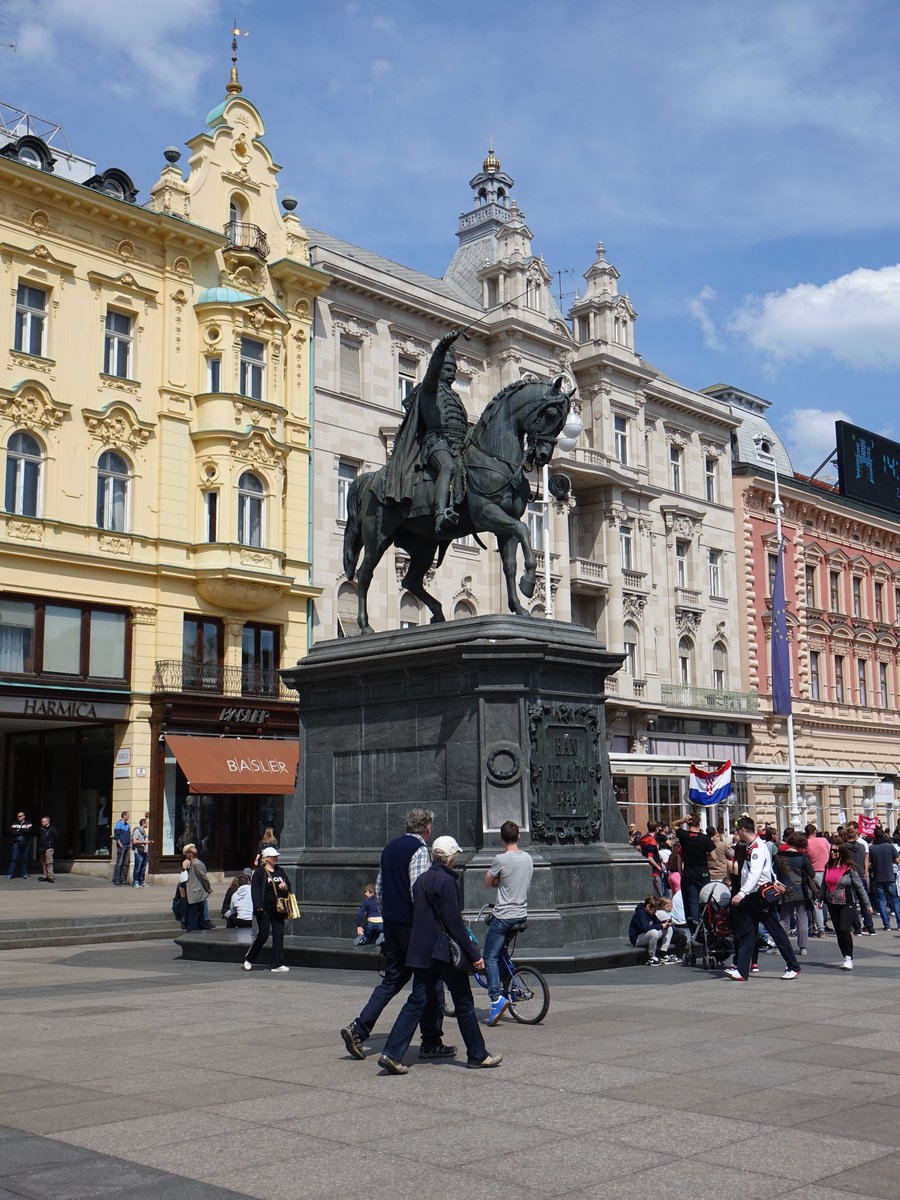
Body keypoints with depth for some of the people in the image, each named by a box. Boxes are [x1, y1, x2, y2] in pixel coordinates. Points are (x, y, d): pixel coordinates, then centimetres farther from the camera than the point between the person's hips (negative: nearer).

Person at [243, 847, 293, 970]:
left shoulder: (279, 871, 13)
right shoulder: (259, 872, -5)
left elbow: (289, 885, 22)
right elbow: (255, 889, -11)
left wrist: (285, 887, -2)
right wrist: (258, 906, -20)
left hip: (278, 909, 6)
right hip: (264, 909, -6)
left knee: (279, 935, 1)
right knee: (263, 935, -2)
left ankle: (278, 964, 5)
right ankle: (248, 959, 19)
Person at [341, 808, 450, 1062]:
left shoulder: (390, 848, 13)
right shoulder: (419, 850, -12)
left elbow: (379, 888, 17)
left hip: (391, 924, 8)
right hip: (412, 925, -8)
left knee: (392, 979, 13)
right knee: (430, 981, 3)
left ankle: (358, 1029, 3)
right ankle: (431, 1043, 8)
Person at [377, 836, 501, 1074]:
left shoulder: (421, 880, 11)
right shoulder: (446, 881, -14)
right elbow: (454, 922, -17)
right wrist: (474, 954, -13)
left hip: (421, 952, 7)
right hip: (445, 951, -7)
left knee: (416, 1001, 6)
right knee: (464, 1002, 6)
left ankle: (391, 1053, -3)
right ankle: (477, 1055, 15)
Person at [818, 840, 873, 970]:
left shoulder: (849, 868, -7)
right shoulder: (828, 867, 6)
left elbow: (859, 886, -4)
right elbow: (824, 885, 18)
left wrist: (867, 904, -3)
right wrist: (820, 899, 20)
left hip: (846, 904, -5)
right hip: (832, 904, 5)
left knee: (844, 929, -17)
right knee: (838, 932, 7)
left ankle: (849, 958, -7)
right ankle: (846, 958, 17)